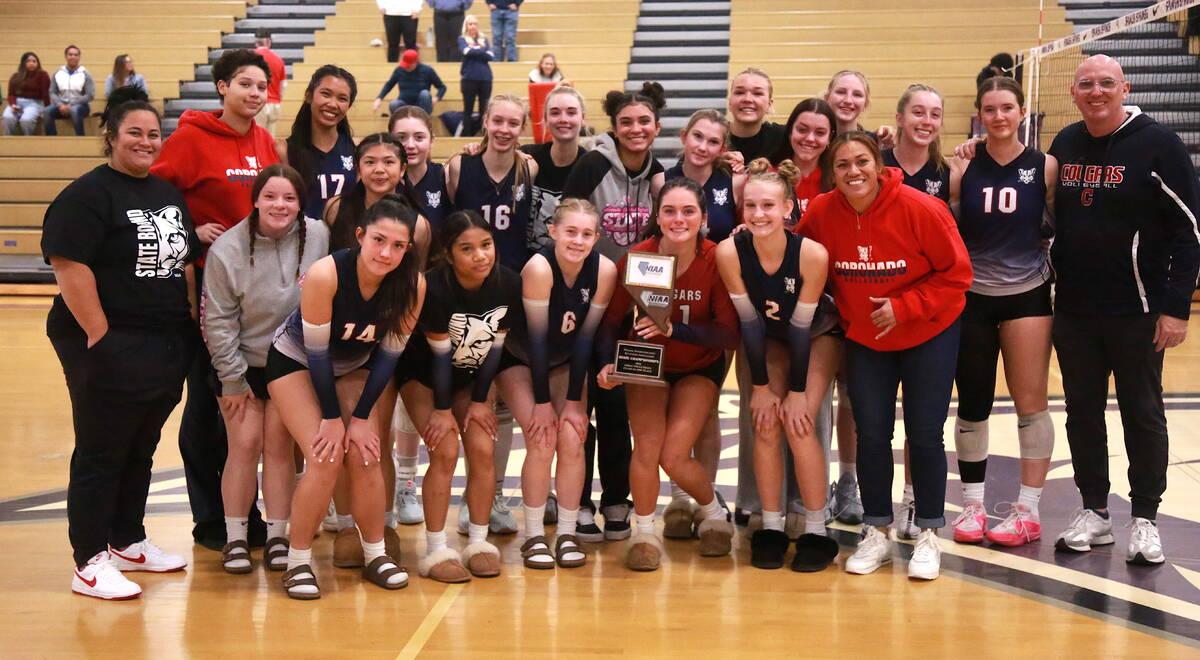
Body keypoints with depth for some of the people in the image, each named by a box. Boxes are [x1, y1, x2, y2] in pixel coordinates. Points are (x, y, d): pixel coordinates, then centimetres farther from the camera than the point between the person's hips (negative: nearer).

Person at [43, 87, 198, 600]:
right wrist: (99, 336, -20)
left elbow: (185, 263, 22)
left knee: (141, 450, 16)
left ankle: (128, 542, 29)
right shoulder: (89, 194, -10)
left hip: (167, 347, 7)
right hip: (112, 347, -7)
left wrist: (192, 318, 12)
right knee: (100, 453, 0)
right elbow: (70, 266, -17)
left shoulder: (169, 195, 15)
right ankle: (90, 563, 7)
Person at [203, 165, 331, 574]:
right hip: (242, 364, -1)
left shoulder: (318, 237, -13)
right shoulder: (227, 249, -15)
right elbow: (218, 320, -10)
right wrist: (232, 379, -8)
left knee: (279, 445, 4)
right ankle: (235, 539, 10)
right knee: (245, 445, -1)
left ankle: (277, 536, 13)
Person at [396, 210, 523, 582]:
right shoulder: (435, 288, -31)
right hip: (423, 376, -4)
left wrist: (479, 401, -4)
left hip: (471, 377, 4)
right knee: (446, 451, -16)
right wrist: (442, 409, -15)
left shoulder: (509, 284, -19)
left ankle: (478, 544, 6)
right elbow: (440, 351, -23)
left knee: (482, 450, -8)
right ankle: (435, 551, -7)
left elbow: (495, 345, -8)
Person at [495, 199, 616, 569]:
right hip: (519, 361, -3)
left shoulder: (605, 270, -20)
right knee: (542, 439, -17)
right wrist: (542, 402, -21)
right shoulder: (539, 267, -29)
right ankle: (534, 536, -3)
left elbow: (586, 337, -14)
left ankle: (567, 534, 1)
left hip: (566, 362, 3)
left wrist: (574, 402, -13)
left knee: (572, 438, -12)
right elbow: (536, 337, -25)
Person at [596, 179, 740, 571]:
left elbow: (729, 334, -23)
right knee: (647, 448, -19)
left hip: (699, 369, -1)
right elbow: (612, 320, -10)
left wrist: (674, 329, -36)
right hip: (647, 365, 1)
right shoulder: (636, 258, -18)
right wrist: (607, 363, -28)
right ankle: (644, 533, 5)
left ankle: (714, 513, 16)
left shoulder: (716, 260, -21)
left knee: (674, 455, -15)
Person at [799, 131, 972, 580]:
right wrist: (835, 307, -10)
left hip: (929, 335, -2)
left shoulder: (921, 209, -22)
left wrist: (904, 306, -21)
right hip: (864, 339, 3)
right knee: (871, 434, 4)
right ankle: (876, 534, 20)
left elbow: (956, 273, -15)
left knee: (924, 435, 0)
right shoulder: (821, 213, -14)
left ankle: (928, 535, 16)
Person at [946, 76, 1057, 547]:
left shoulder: (1045, 167, -2)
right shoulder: (963, 169, -1)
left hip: (1027, 295, -1)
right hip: (972, 297, 1)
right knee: (972, 405, 7)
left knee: (1030, 404, 2)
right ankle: (973, 504, 19)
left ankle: (1028, 511, 12)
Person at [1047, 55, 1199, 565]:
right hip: (1073, 311, 5)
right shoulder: (1064, 145, 7)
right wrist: (1058, 285, 9)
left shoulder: (1157, 144, -8)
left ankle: (1144, 518, 16)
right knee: (1082, 412, 10)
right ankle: (1094, 512, 22)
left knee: (1143, 415, 5)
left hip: (1136, 312, -5)